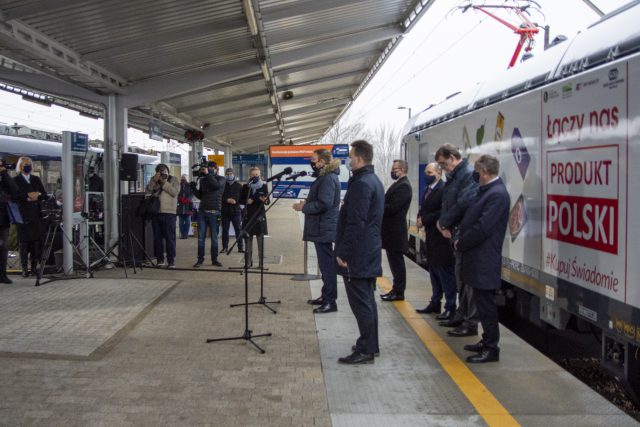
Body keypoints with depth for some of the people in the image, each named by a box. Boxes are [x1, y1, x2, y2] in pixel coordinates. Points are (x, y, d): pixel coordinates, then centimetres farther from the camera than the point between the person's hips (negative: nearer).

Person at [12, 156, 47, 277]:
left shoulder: (36, 179, 18)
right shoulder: (15, 180, 6)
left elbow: (44, 195, 13)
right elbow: (14, 196, -6)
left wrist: (37, 196, -6)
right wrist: (27, 196, -15)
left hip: (36, 214, 3)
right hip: (23, 215, -3)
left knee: (37, 241, -2)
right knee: (24, 242, -4)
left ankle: (34, 266, 6)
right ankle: (24, 268, 0)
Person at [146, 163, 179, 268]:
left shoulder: (173, 180, 6)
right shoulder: (153, 180, 15)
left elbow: (175, 192, -9)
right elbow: (148, 190, 2)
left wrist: (164, 182, -13)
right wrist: (154, 180, -11)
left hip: (169, 213, -3)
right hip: (156, 212, 3)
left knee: (170, 237, -5)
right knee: (157, 237, 5)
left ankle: (171, 261, -3)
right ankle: (160, 259, 12)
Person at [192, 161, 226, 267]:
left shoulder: (221, 179, 5)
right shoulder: (203, 180, 13)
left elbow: (216, 185, -18)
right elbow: (200, 196, 15)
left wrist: (208, 174, -14)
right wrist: (194, 188, -2)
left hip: (214, 212, -3)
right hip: (202, 211, 3)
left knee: (214, 237, 1)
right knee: (201, 236, 2)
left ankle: (214, 259, 9)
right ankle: (200, 259, 7)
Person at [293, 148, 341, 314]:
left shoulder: (328, 178, -17)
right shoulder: (325, 176, 16)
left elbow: (324, 203, -24)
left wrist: (303, 207, -14)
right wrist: (307, 203, 9)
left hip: (324, 229, -11)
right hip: (322, 228, 11)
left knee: (327, 265, -7)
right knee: (326, 264, 16)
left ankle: (330, 302, -2)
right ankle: (326, 296, 26)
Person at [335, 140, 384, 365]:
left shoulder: (361, 184, -18)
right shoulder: (374, 181, 14)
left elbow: (355, 223, -22)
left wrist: (344, 253, -17)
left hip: (357, 255, -10)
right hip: (369, 253, 10)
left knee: (360, 303, -4)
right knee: (367, 300, 16)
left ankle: (365, 350, 2)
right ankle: (370, 344, 25)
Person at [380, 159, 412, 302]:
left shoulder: (403, 186, -16)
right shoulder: (399, 184, 16)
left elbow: (392, 208, -23)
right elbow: (389, 204, 14)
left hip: (395, 231, -10)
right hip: (392, 230, 10)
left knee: (397, 262, -2)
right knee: (395, 262, 14)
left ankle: (398, 292, 5)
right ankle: (396, 289, 22)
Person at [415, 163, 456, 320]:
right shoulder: (428, 189, 13)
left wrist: (424, 220, -18)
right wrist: (420, 218, -1)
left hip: (442, 238, -9)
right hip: (431, 237, 9)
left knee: (445, 273, -3)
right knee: (433, 271, 16)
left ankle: (450, 307, 4)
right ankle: (435, 303, 27)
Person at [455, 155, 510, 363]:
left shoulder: (497, 194, -18)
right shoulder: (487, 191, 13)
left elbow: (482, 228, -22)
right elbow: (471, 219, 18)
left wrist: (460, 243, -11)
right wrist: (460, 238, 4)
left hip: (484, 261, -10)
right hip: (478, 259, 10)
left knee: (485, 303, -2)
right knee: (482, 301, 17)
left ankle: (491, 349, 7)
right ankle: (487, 341, 29)